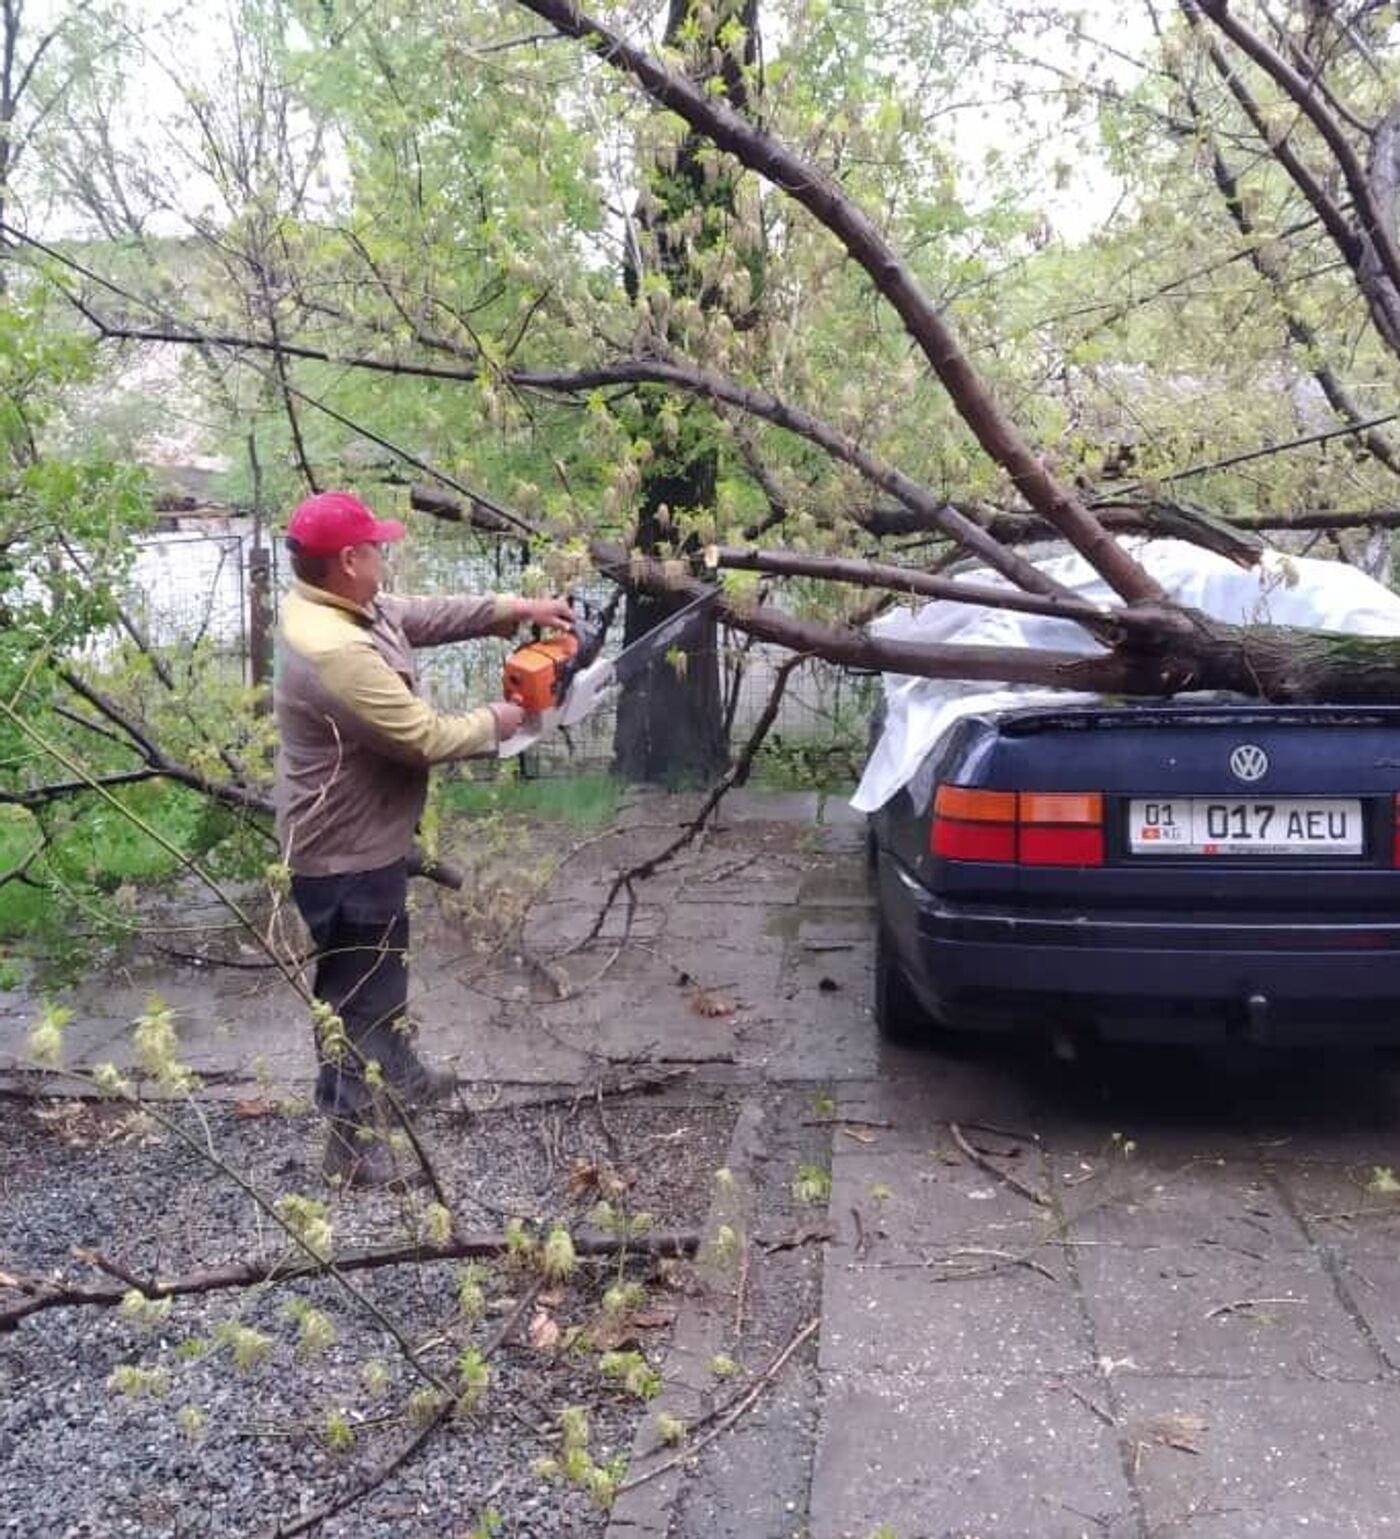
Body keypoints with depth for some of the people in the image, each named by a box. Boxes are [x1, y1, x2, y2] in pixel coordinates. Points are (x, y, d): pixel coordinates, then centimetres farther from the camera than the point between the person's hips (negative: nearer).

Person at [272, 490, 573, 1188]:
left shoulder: (328, 603, -2)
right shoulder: (337, 653, -33)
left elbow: (422, 615, 11)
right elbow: (426, 738, -26)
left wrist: (514, 607, 6)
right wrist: (492, 723, -7)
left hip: (360, 839, 10)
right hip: (347, 855, -10)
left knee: (381, 969, 29)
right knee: (357, 997, 3)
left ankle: (398, 1071, 50)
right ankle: (352, 1149, 17)